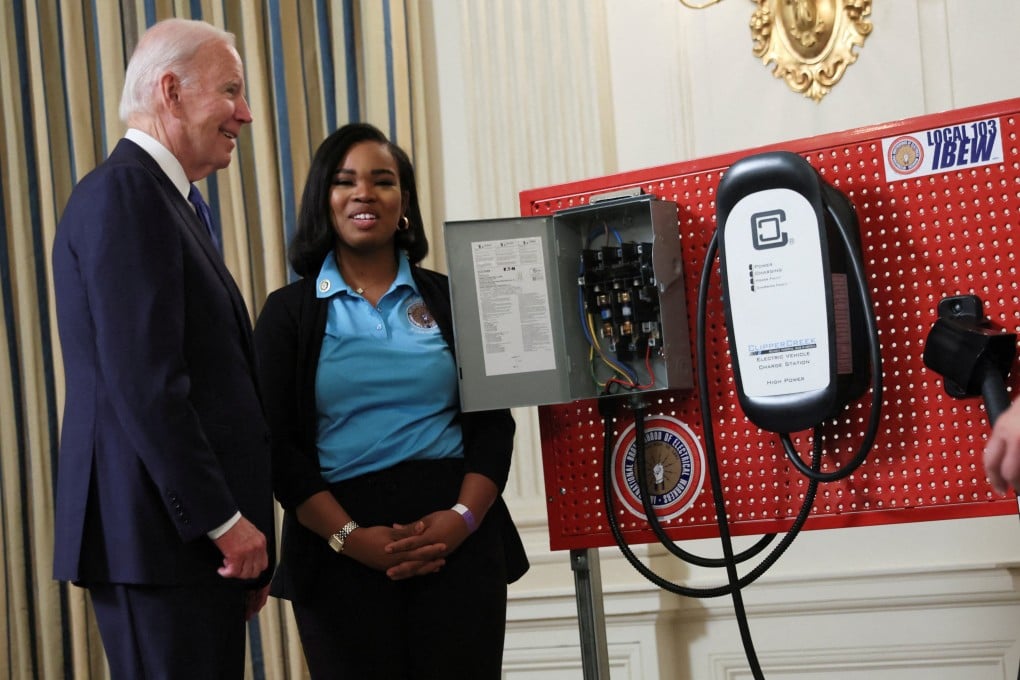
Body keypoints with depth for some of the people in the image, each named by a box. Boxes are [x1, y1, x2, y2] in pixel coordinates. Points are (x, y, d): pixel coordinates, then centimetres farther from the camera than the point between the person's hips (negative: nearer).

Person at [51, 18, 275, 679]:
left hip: (196, 529, 10)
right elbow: (143, 381, -19)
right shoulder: (124, 191, -11)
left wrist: (242, 530, 17)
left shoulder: (165, 200, 21)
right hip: (163, 532, -10)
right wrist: (223, 520, -17)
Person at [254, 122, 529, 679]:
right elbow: (278, 445, -1)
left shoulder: (449, 298, 10)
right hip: (342, 553, -1)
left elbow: (493, 423, 6)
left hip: (458, 542, 1)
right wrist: (350, 537, -13)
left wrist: (463, 518, -10)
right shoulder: (289, 312, 6)